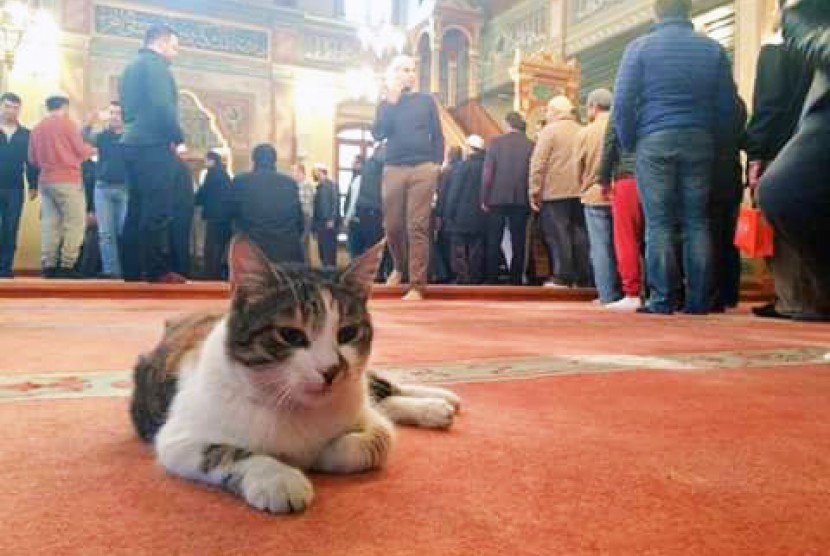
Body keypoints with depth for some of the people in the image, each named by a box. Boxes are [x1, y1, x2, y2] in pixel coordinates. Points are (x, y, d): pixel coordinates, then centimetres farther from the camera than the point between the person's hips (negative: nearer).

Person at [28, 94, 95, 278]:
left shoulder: (37, 128, 11)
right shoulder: (67, 123, -4)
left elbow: (32, 158, 14)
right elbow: (81, 151, -3)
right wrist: (93, 149, 18)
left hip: (45, 180, 6)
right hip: (67, 179, -6)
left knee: (49, 223, 6)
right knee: (76, 222, -3)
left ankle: (48, 265, 2)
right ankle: (67, 265, -9)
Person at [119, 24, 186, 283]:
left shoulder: (131, 66, 23)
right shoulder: (155, 63, -5)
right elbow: (162, 105, -17)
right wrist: (178, 137, -9)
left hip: (134, 143, 9)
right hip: (154, 145, -9)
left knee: (137, 209, 8)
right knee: (158, 210, -11)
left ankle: (132, 270, 9)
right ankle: (157, 269, -13)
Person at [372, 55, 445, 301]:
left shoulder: (426, 100, 13)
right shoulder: (386, 102, 14)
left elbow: (437, 135, 10)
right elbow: (378, 133, -2)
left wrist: (437, 163, -3)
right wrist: (391, 101, -4)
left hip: (422, 169, -2)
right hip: (393, 169, 2)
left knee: (417, 227, -9)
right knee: (392, 226, 4)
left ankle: (417, 285, -10)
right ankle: (399, 267, 31)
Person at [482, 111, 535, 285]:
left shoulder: (496, 142, -3)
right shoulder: (530, 145, -1)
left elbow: (488, 172, -5)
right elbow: (532, 174, -2)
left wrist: (484, 198, 0)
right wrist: (530, 198, 5)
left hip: (497, 199, -1)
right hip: (521, 199, 1)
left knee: (493, 243, 6)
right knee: (518, 243, 6)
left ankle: (492, 280, 5)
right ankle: (516, 280, 6)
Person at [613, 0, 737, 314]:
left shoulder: (640, 47, 2)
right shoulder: (713, 49, 10)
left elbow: (623, 103, -5)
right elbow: (727, 106, 9)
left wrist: (629, 143, 3)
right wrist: (715, 141, 16)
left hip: (655, 140, -2)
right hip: (699, 142, 3)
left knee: (659, 224, -2)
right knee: (697, 223, 6)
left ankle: (661, 300, -5)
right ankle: (698, 300, 6)